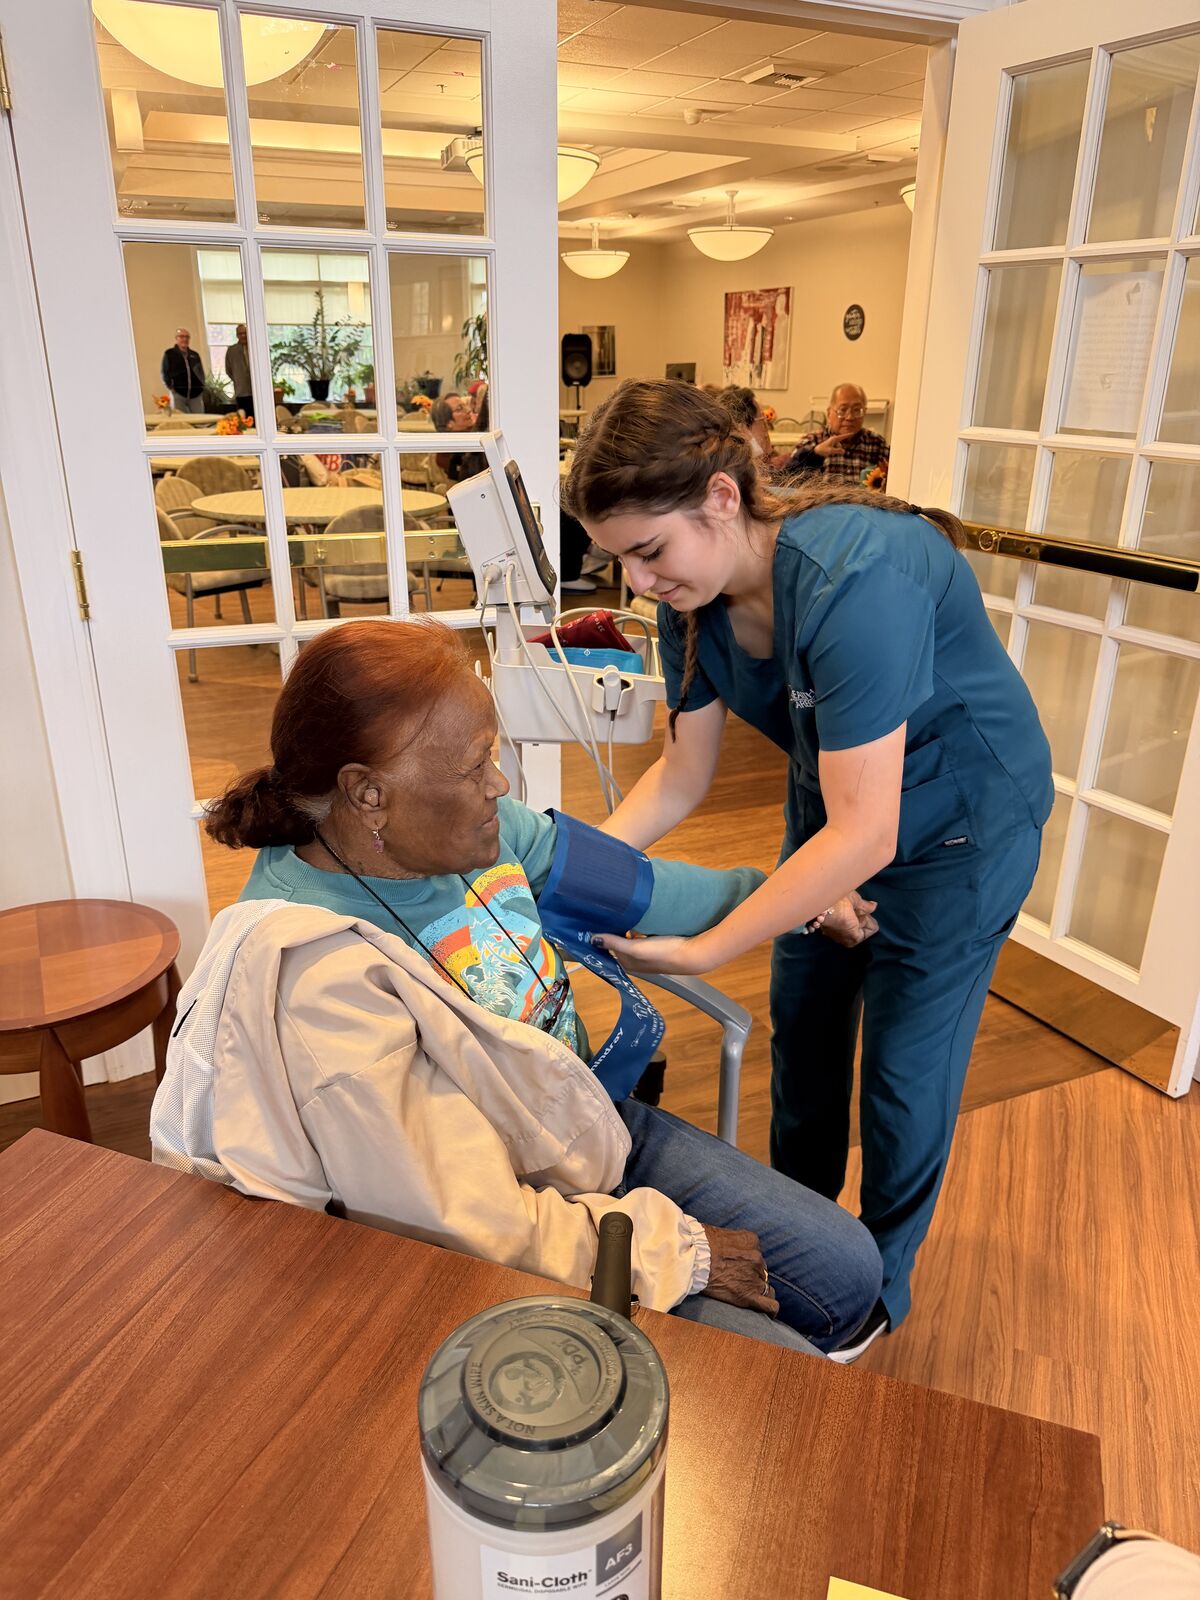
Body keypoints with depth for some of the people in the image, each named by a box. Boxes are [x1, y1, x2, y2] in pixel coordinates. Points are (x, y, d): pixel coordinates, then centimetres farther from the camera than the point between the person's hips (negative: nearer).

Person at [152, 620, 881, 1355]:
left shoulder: (466, 825, -10)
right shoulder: (318, 974, -32)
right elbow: (461, 1225, -27)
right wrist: (676, 1250, -17)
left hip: (595, 1132, 7)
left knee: (848, 1268, 10)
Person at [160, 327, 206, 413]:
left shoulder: (194, 355, 16)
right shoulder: (169, 354, 5)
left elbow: (201, 373, 21)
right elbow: (165, 373, 3)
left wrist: (201, 387, 9)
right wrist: (170, 387, -6)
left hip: (195, 393, 4)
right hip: (178, 393, -4)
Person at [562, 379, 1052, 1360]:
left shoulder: (853, 580, -39)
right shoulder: (695, 597, -14)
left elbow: (865, 835, -38)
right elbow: (683, 774, -6)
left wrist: (698, 953, -36)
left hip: (960, 823, -7)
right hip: (833, 804, 7)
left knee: (904, 1074, 5)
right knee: (803, 1028, 18)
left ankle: (879, 1285, 34)